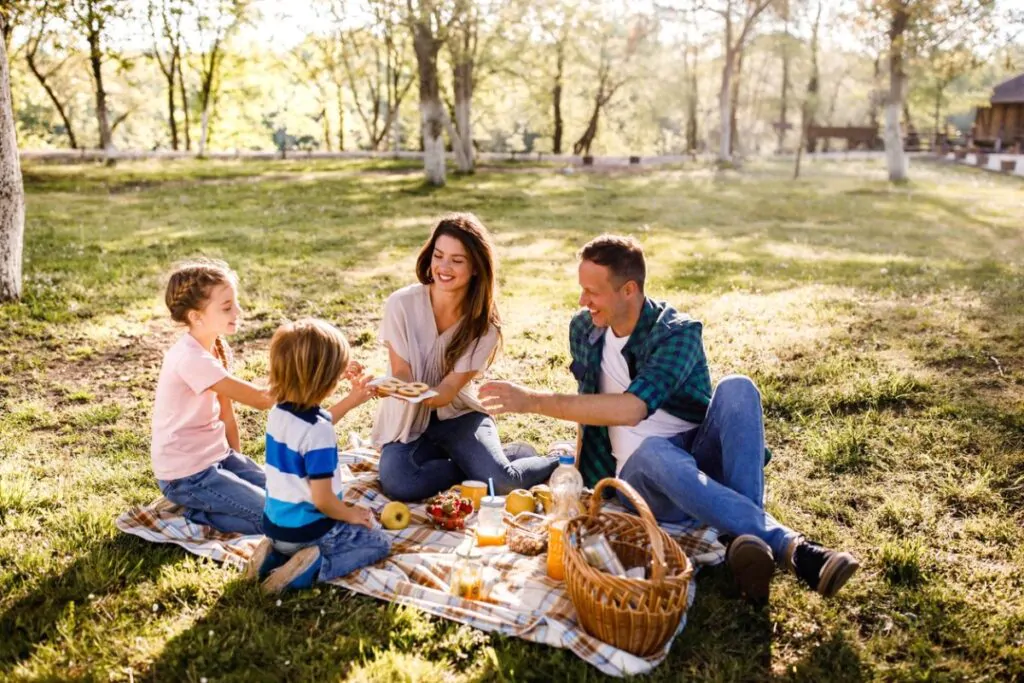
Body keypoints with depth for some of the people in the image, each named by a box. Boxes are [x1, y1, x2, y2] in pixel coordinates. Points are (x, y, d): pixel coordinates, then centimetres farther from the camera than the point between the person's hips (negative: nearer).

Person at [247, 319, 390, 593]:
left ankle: (276, 554, 10)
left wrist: (351, 401, 20)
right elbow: (322, 500, -25)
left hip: (276, 526, 7)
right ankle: (313, 566, -8)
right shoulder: (318, 433, -28)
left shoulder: (278, 413, -4)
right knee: (379, 543, 12)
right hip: (308, 530, -7)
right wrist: (351, 515, -6)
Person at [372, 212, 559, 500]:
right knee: (398, 485, -31)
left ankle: (554, 462, 8)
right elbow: (401, 375, -10)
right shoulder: (402, 304, -15)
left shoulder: (484, 326, -12)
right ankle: (475, 463, -4)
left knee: (502, 482, -26)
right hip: (408, 422, 0)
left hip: (458, 417, 0)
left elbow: (447, 391, -16)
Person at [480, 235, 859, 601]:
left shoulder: (678, 332, -13)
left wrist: (534, 401, -29)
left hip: (703, 463, -2)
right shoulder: (583, 329, 5)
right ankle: (789, 546, -41)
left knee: (736, 387, -31)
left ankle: (748, 532, -41)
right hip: (643, 474, 2)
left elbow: (631, 408, -30)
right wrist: (577, 477, 15)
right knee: (652, 450, -37)